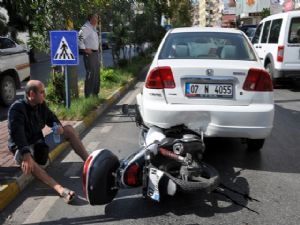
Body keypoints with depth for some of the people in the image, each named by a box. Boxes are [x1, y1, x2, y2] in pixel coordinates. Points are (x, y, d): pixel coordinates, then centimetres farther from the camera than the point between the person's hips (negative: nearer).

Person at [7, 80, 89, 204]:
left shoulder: (41, 105, 0)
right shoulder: (17, 108, -22)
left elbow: (51, 118, 14)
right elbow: (16, 133, -35)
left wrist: (58, 125, -11)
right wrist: (26, 154, -50)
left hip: (39, 142, 7)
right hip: (22, 147, -7)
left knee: (69, 129, -4)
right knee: (26, 160, -43)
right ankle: (60, 189, -61)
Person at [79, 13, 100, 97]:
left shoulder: (93, 28, 17)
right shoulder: (86, 28, -14)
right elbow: (79, 39, -26)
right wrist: (85, 49, -22)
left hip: (95, 53, 10)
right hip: (89, 54, -10)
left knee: (96, 74, 15)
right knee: (91, 74, -10)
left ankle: (95, 94, 26)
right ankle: (88, 95, -3)